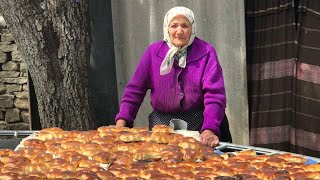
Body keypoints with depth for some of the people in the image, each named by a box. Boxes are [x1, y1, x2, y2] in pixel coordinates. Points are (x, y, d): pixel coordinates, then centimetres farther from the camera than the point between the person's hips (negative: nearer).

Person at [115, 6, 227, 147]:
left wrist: (210, 129, -29)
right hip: (161, 122, 2)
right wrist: (122, 120, -14)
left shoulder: (206, 52, -7)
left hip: (197, 123, -2)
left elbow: (214, 94, -15)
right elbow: (135, 89, 0)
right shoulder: (153, 51, 0)